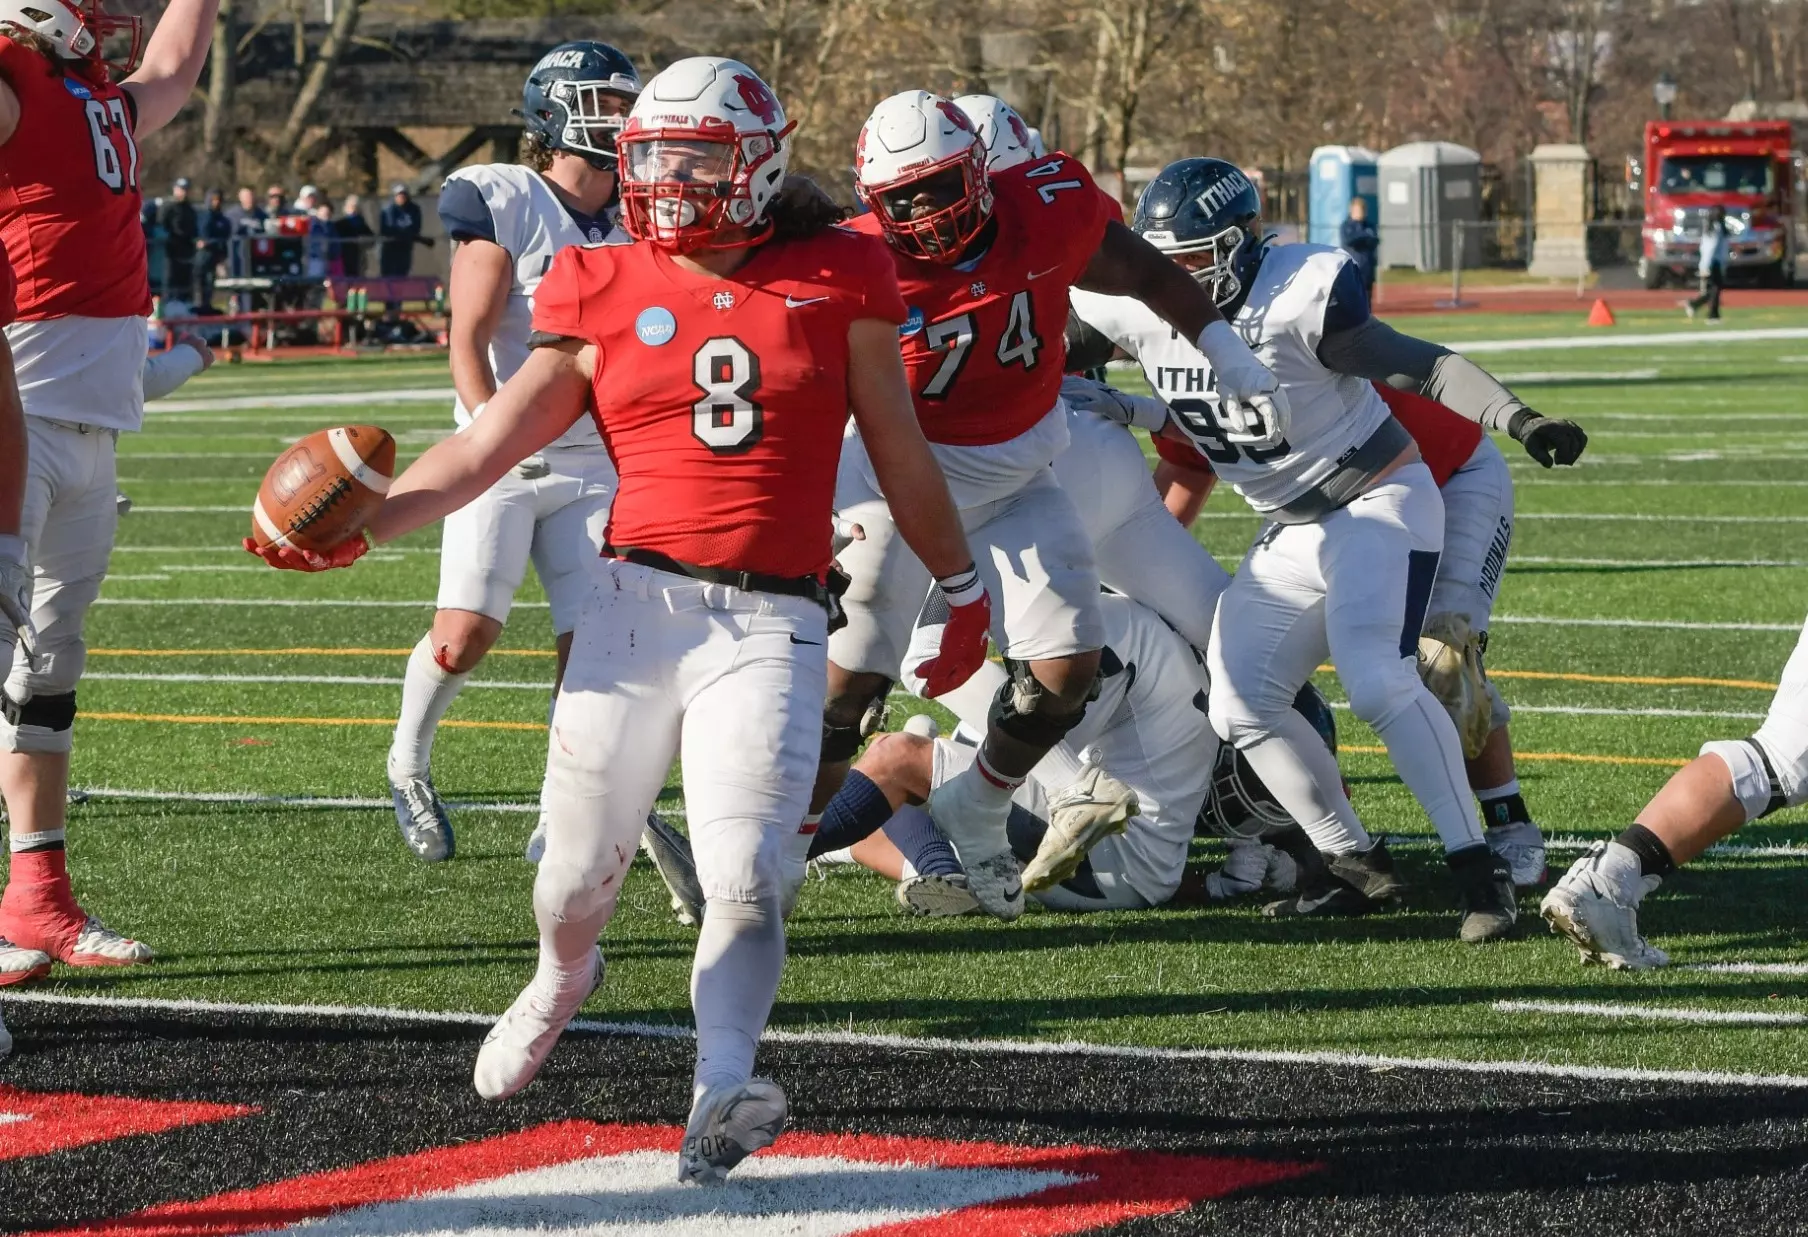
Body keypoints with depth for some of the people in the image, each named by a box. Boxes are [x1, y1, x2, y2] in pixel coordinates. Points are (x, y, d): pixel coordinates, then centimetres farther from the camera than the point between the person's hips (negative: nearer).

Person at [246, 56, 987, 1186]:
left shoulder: (836, 280, 5)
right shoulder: (606, 291, 7)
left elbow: (901, 456, 14)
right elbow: (489, 445, 4)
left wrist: (962, 591, 21)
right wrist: (366, 523, -11)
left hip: (774, 624, -2)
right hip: (640, 599, 2)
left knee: (746, 873, -17)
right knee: (579, 871, 8)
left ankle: (722, 1093, -22)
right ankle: (562, 982, 41)